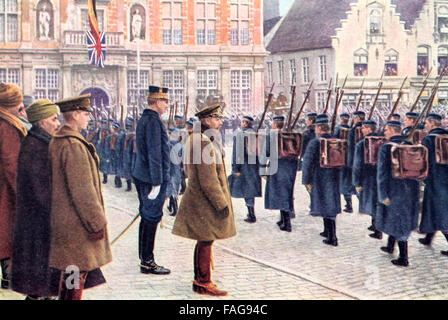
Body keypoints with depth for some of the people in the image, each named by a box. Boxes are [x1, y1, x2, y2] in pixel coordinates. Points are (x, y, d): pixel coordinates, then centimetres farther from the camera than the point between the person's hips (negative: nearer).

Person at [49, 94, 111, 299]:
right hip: (76, 224, -10)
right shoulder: (73, 145, -21)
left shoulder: (57, 140, 11)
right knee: (77, 273, 0)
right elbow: (82, 189, -23)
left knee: (71, 272, 19)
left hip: (64, 219, 10)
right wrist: (96, 222, -17)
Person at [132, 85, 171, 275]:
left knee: (147, 217, 15)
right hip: (153, 178, -10)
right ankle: (147, 263, 3)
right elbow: (154, 153, -20)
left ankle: (144, 259, 23)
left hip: (141, 176, 10)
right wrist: (157, 182, -21)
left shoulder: (144, 119, 15)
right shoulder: (153, 121, -16)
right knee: (151, 219, -4)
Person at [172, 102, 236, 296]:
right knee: (206, 243, -2)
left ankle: (200, 280, 27)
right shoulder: (205, 143, -21)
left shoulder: (201, 140, 13)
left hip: (200, 200, 11)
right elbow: (208, 181, -24)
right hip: (205, 203, -11)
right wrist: (222, 204, -18)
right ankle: (204, 284, 8)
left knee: (203, 242, 17)